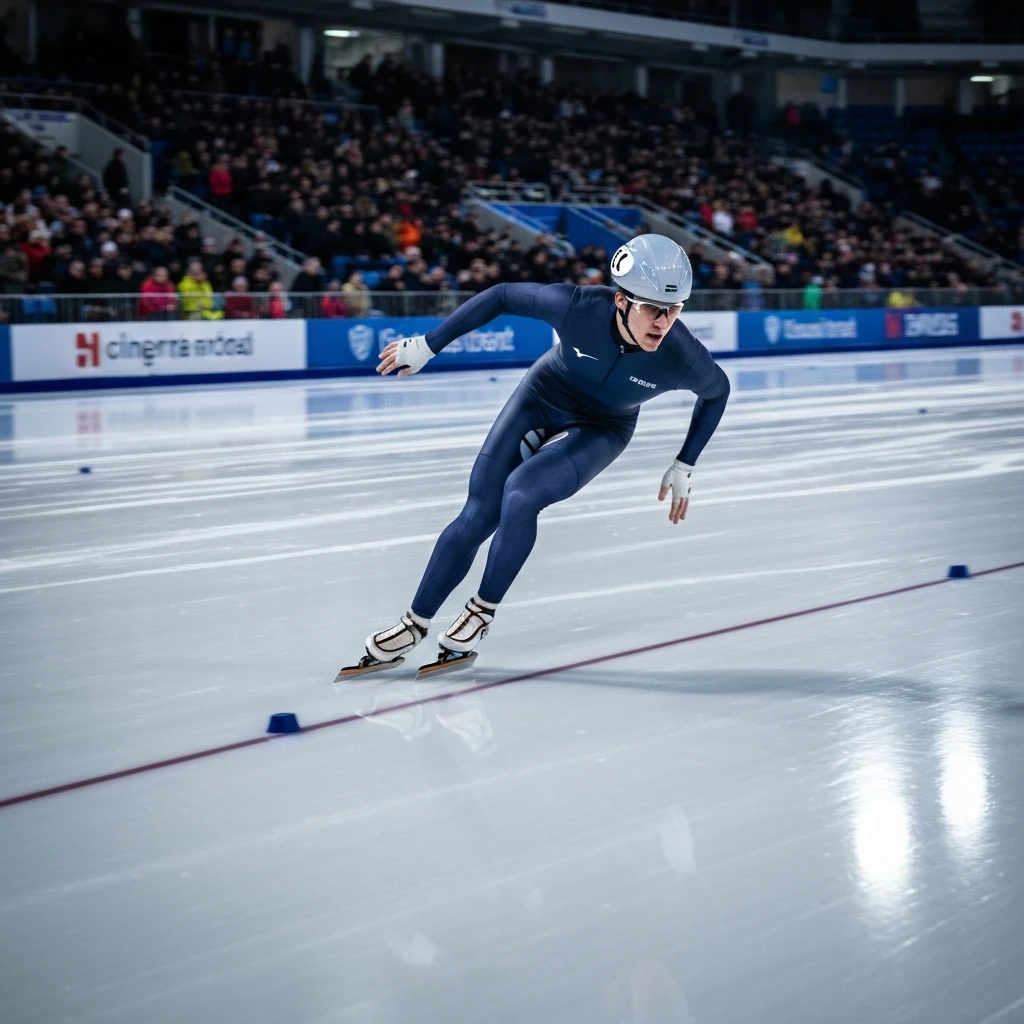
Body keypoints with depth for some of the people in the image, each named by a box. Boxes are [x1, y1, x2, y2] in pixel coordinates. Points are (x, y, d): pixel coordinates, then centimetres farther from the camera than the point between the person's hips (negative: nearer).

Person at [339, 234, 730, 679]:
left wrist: (684, 467, 0)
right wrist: (425, 346, -10)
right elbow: (503, 296, -16)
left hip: (599, 430, -1)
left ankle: (483, 611, -8)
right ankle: (414, 625, 10)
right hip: (539, 399, 1)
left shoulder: (683, 359, -30)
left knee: (521, 491, -26)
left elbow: (717, 390, -6)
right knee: (478, 516, -5)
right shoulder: (578, 307, -32)